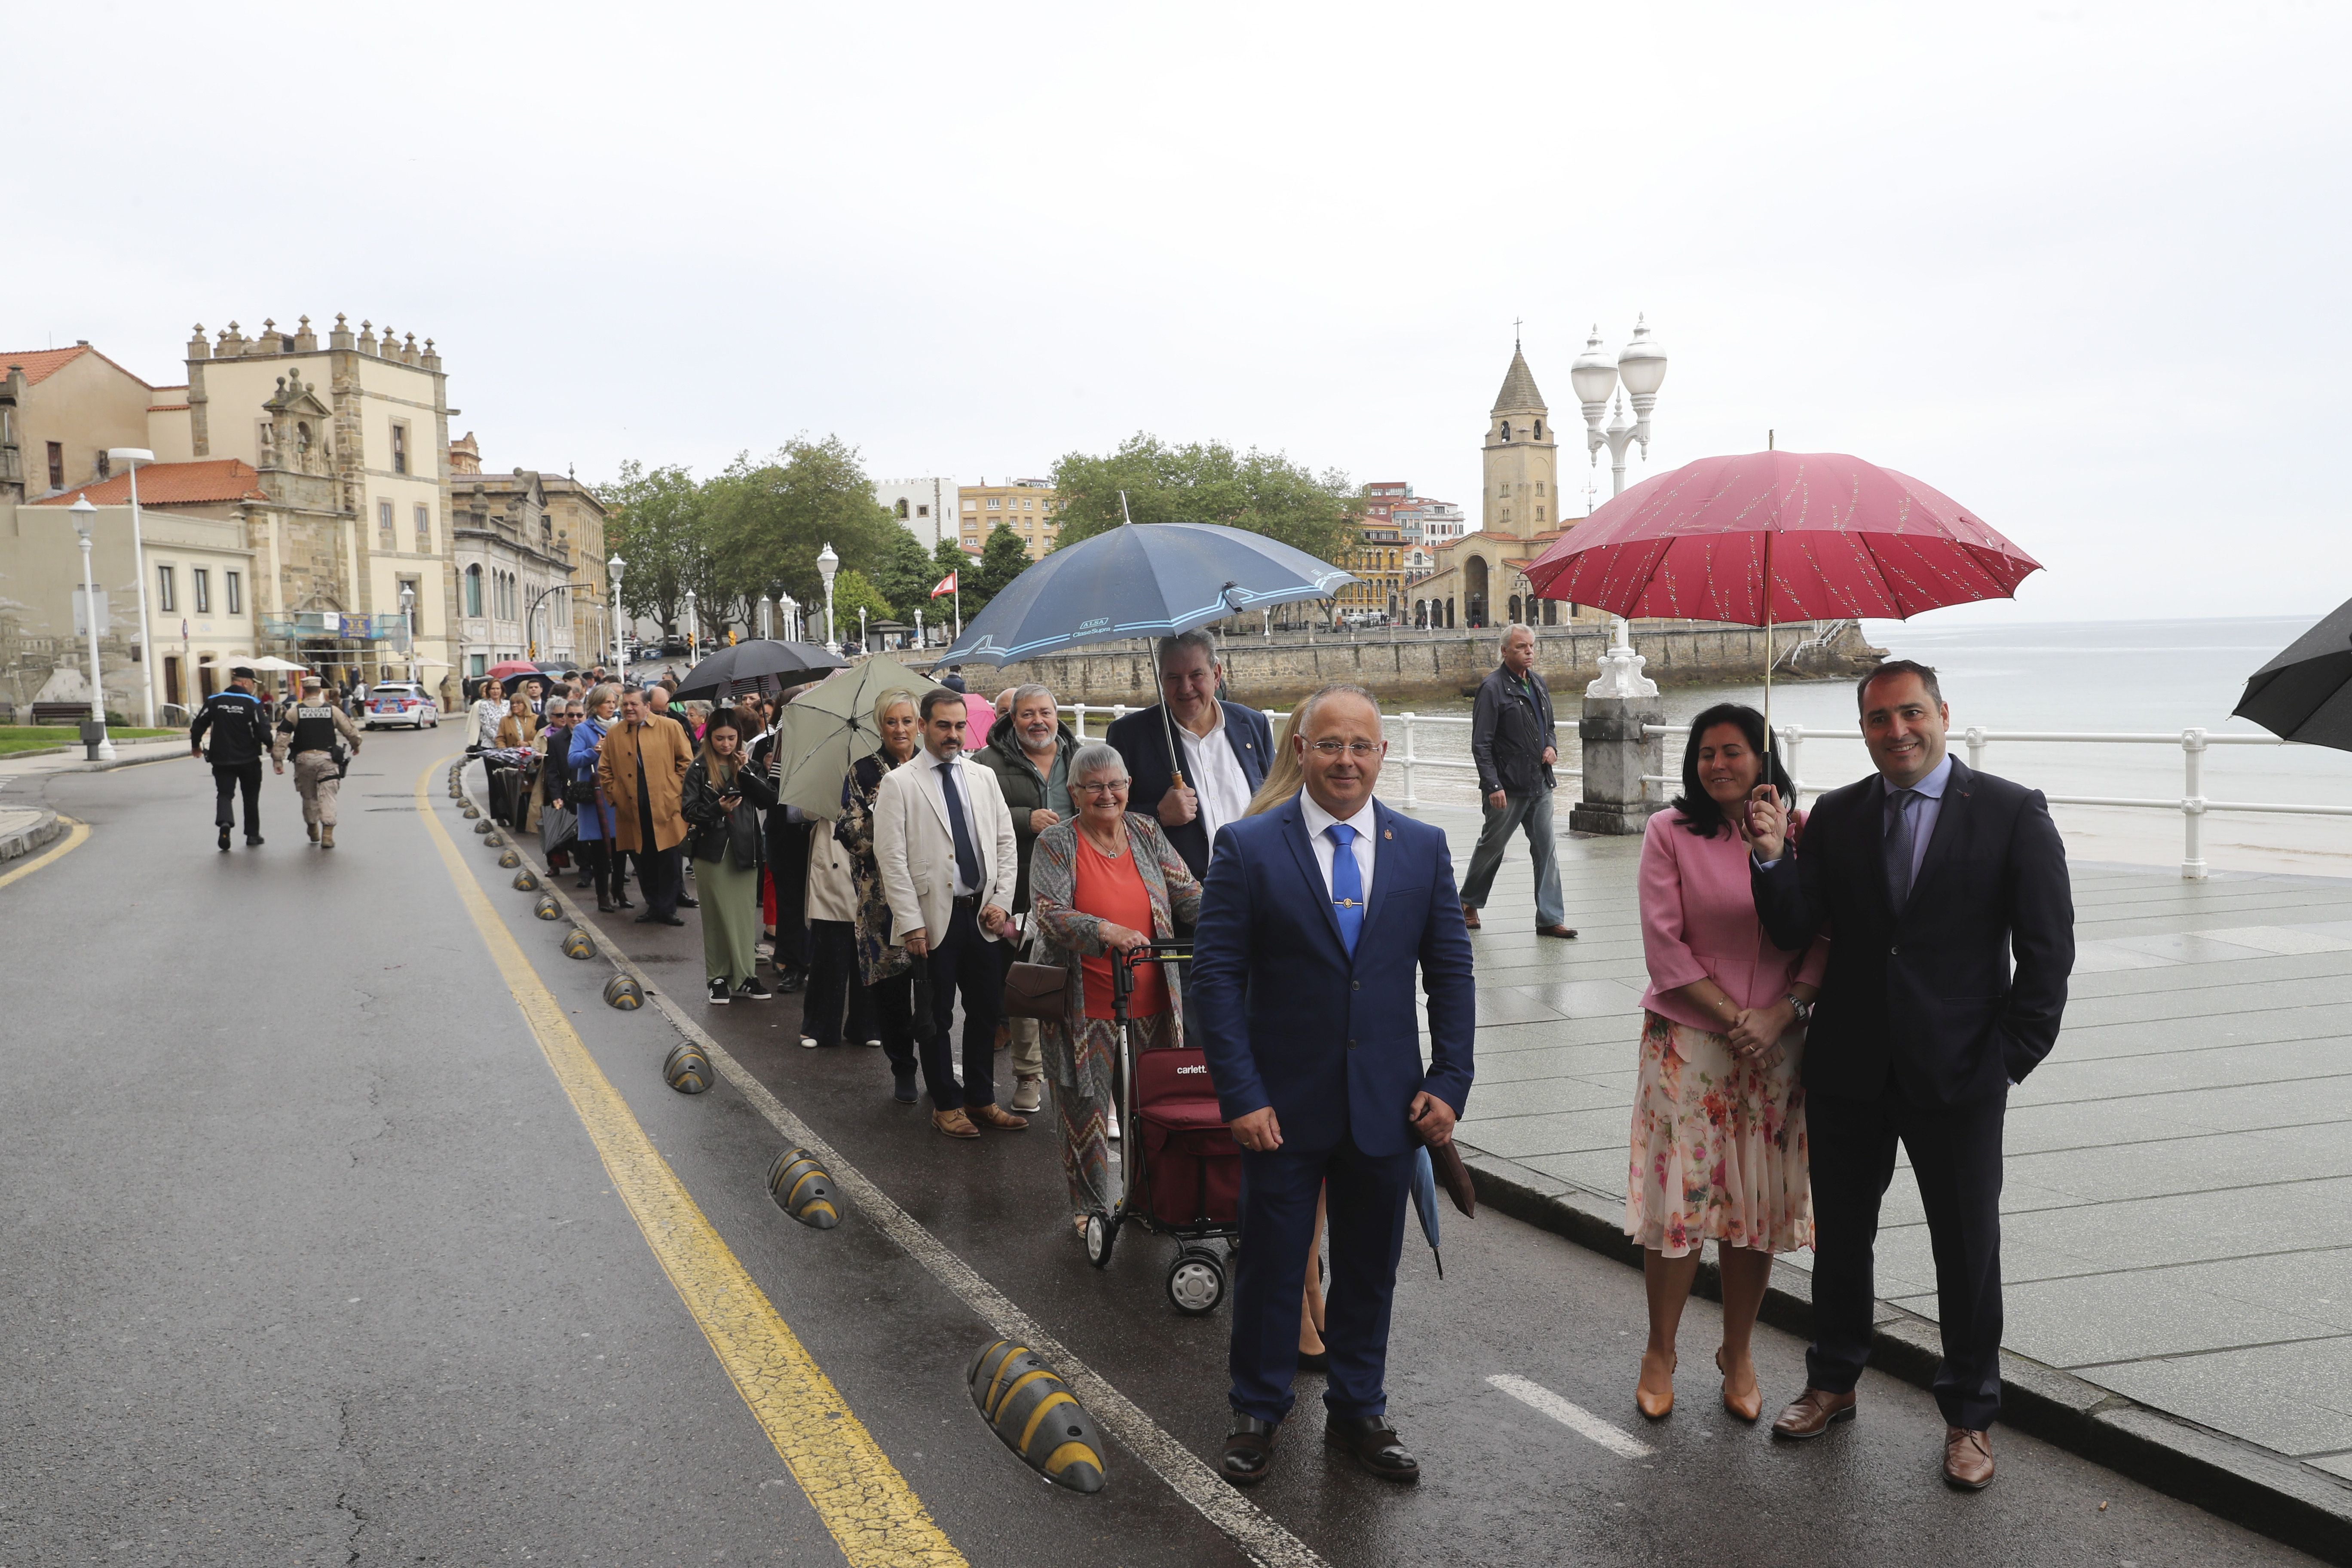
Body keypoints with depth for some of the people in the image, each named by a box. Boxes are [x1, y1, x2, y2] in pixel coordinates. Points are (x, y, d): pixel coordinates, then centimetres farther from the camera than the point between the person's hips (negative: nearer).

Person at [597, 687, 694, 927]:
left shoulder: (670, 727, 0)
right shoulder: (613, 734, 9)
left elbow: (686, 761, 2)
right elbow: (604, 770, 14)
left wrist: (676, 790, -3)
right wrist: (614, 795, 4)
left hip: (666, 807, -3)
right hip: (633, 811, 3)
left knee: (668, 861, 0)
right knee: (644, 862, 8)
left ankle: (668, 909, 9)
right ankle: (653, 907, 19)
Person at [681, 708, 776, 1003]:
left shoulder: (746, 765, 9)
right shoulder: (699, 768, 0)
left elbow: (768, 801, -1)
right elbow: (688, 810, -4)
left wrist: (744, 771, -9)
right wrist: (717, 809, -20)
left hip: (744, 849, 3)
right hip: (713, 850, -3)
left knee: (746, 914, 4)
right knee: (718, 916, 1)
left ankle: (746, 976, 11)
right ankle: (718, 978, 10)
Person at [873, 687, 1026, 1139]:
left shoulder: (983, 778, 10)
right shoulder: (899, 784, -4)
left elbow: (1005, 843, 12)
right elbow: (892, 859, -8)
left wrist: (1001, 901, 1)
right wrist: (911, 923, -13)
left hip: (983, 916, 4)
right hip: (934, 919, -4)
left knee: (987, 1011, 10)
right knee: (936, 1017, 5)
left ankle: (981, 1099, 23)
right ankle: (946, 1104, 18)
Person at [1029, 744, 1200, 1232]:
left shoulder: (1147, 832, 7)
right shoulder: (1056, 844, -4)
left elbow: (1186, 892, 5)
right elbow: (1051, 915, -16)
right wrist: (1107, 931, -31)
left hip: (1151, 1000, 3)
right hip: (1085, 1004, -3)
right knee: (1086, 1108, 4)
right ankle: (1091, 1209, 20)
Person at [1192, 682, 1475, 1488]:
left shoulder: (1423, 848, 2)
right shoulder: (1247, 847, -7)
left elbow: (1451, 974, 5)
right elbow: (1217, 977, -8)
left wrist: (1449, 1083, -2)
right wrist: (1241, 1095, -14)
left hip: (1387, 1104, 3)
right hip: (1283, 1104, -2)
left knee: (1370, 1268, 15)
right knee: (1270, 1265, 10)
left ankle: (1358, 1411, 34)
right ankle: (1257, 1413, 29)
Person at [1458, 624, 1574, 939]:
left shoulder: (1538, 683, 11)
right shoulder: (1493, 688, -11)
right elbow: (1481, 744, -13)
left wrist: (1551, 747, 3)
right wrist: (1492, 786, -19)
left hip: (1541, 785, 6)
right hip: (1508, 789, -6)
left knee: (1547, 849, 3)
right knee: (1491, 848, 8)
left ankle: (1550, 918, 6)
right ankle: (1468, 904, 28)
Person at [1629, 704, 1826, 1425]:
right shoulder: (1670, 833, -3)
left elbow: (1825, 938, 1)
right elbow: (1665, 945, -7)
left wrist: (1780, 1013, -13)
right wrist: (1732, 1017, -12)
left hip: (1774, 1048, 2)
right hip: (1688, 1042, -2)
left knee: (1758, 1205, 9)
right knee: (1678, 1199, 1)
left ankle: (1738, 1356, 25)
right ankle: (1660, 1353, 19)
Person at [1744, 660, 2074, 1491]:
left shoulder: (2013, 813, -5)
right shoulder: (1835, 816, 3)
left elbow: (2047, 948, -4)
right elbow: (1796, 931, -3)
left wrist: (2011, 1056, -8)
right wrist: (1773, 859, -20)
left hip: (1959, 1075, -3)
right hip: (1848, 1071, 3)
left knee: (1967, 1251, 8)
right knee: (1840, 1235, 16)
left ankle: (1969, 1416, 27)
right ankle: (1833, 1383, 36)